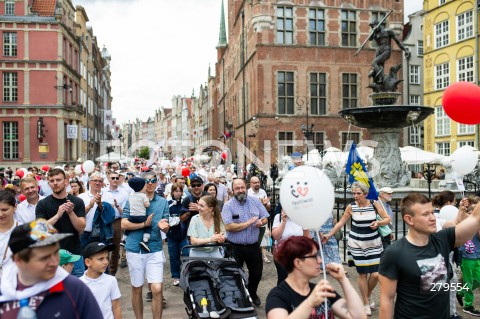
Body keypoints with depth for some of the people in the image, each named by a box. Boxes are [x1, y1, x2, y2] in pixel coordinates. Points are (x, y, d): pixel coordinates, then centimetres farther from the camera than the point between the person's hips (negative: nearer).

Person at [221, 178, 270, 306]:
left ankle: (252, 293, 44)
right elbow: (228, 226, -22)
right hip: (235, 247, -4)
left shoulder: (255, 201, 1)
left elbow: (265, 218, 6)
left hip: (253, 245, 4)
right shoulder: (228, 205, -12)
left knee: (257, 272, 18)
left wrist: (261, 222, -17)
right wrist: (248, 223, -19)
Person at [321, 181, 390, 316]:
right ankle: (366, 303, 20)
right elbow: (340, 223, 1)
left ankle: (368, 296, 27)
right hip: (357, 243, -1)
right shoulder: (351, 207, -7)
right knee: (362, 274, 3)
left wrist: (378, 223, -21)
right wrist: (328, 235, -2)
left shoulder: (374, 204, -6)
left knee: (375, 274, -3)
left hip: (374, 243, 1)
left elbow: (387, 219, -1)